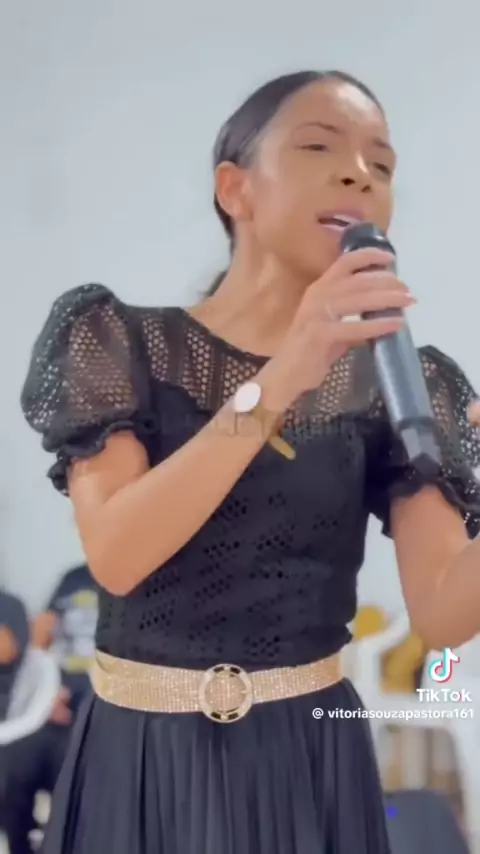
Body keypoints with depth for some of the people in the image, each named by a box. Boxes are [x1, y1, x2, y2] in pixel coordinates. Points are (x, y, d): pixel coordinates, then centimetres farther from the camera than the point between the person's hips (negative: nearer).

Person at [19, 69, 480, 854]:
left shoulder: (394, 383, 0)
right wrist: (278, 383, -26)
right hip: (142, 759, -1)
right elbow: (116, 558, -19)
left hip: (311, 762, 2)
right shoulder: (121, 342, -4)